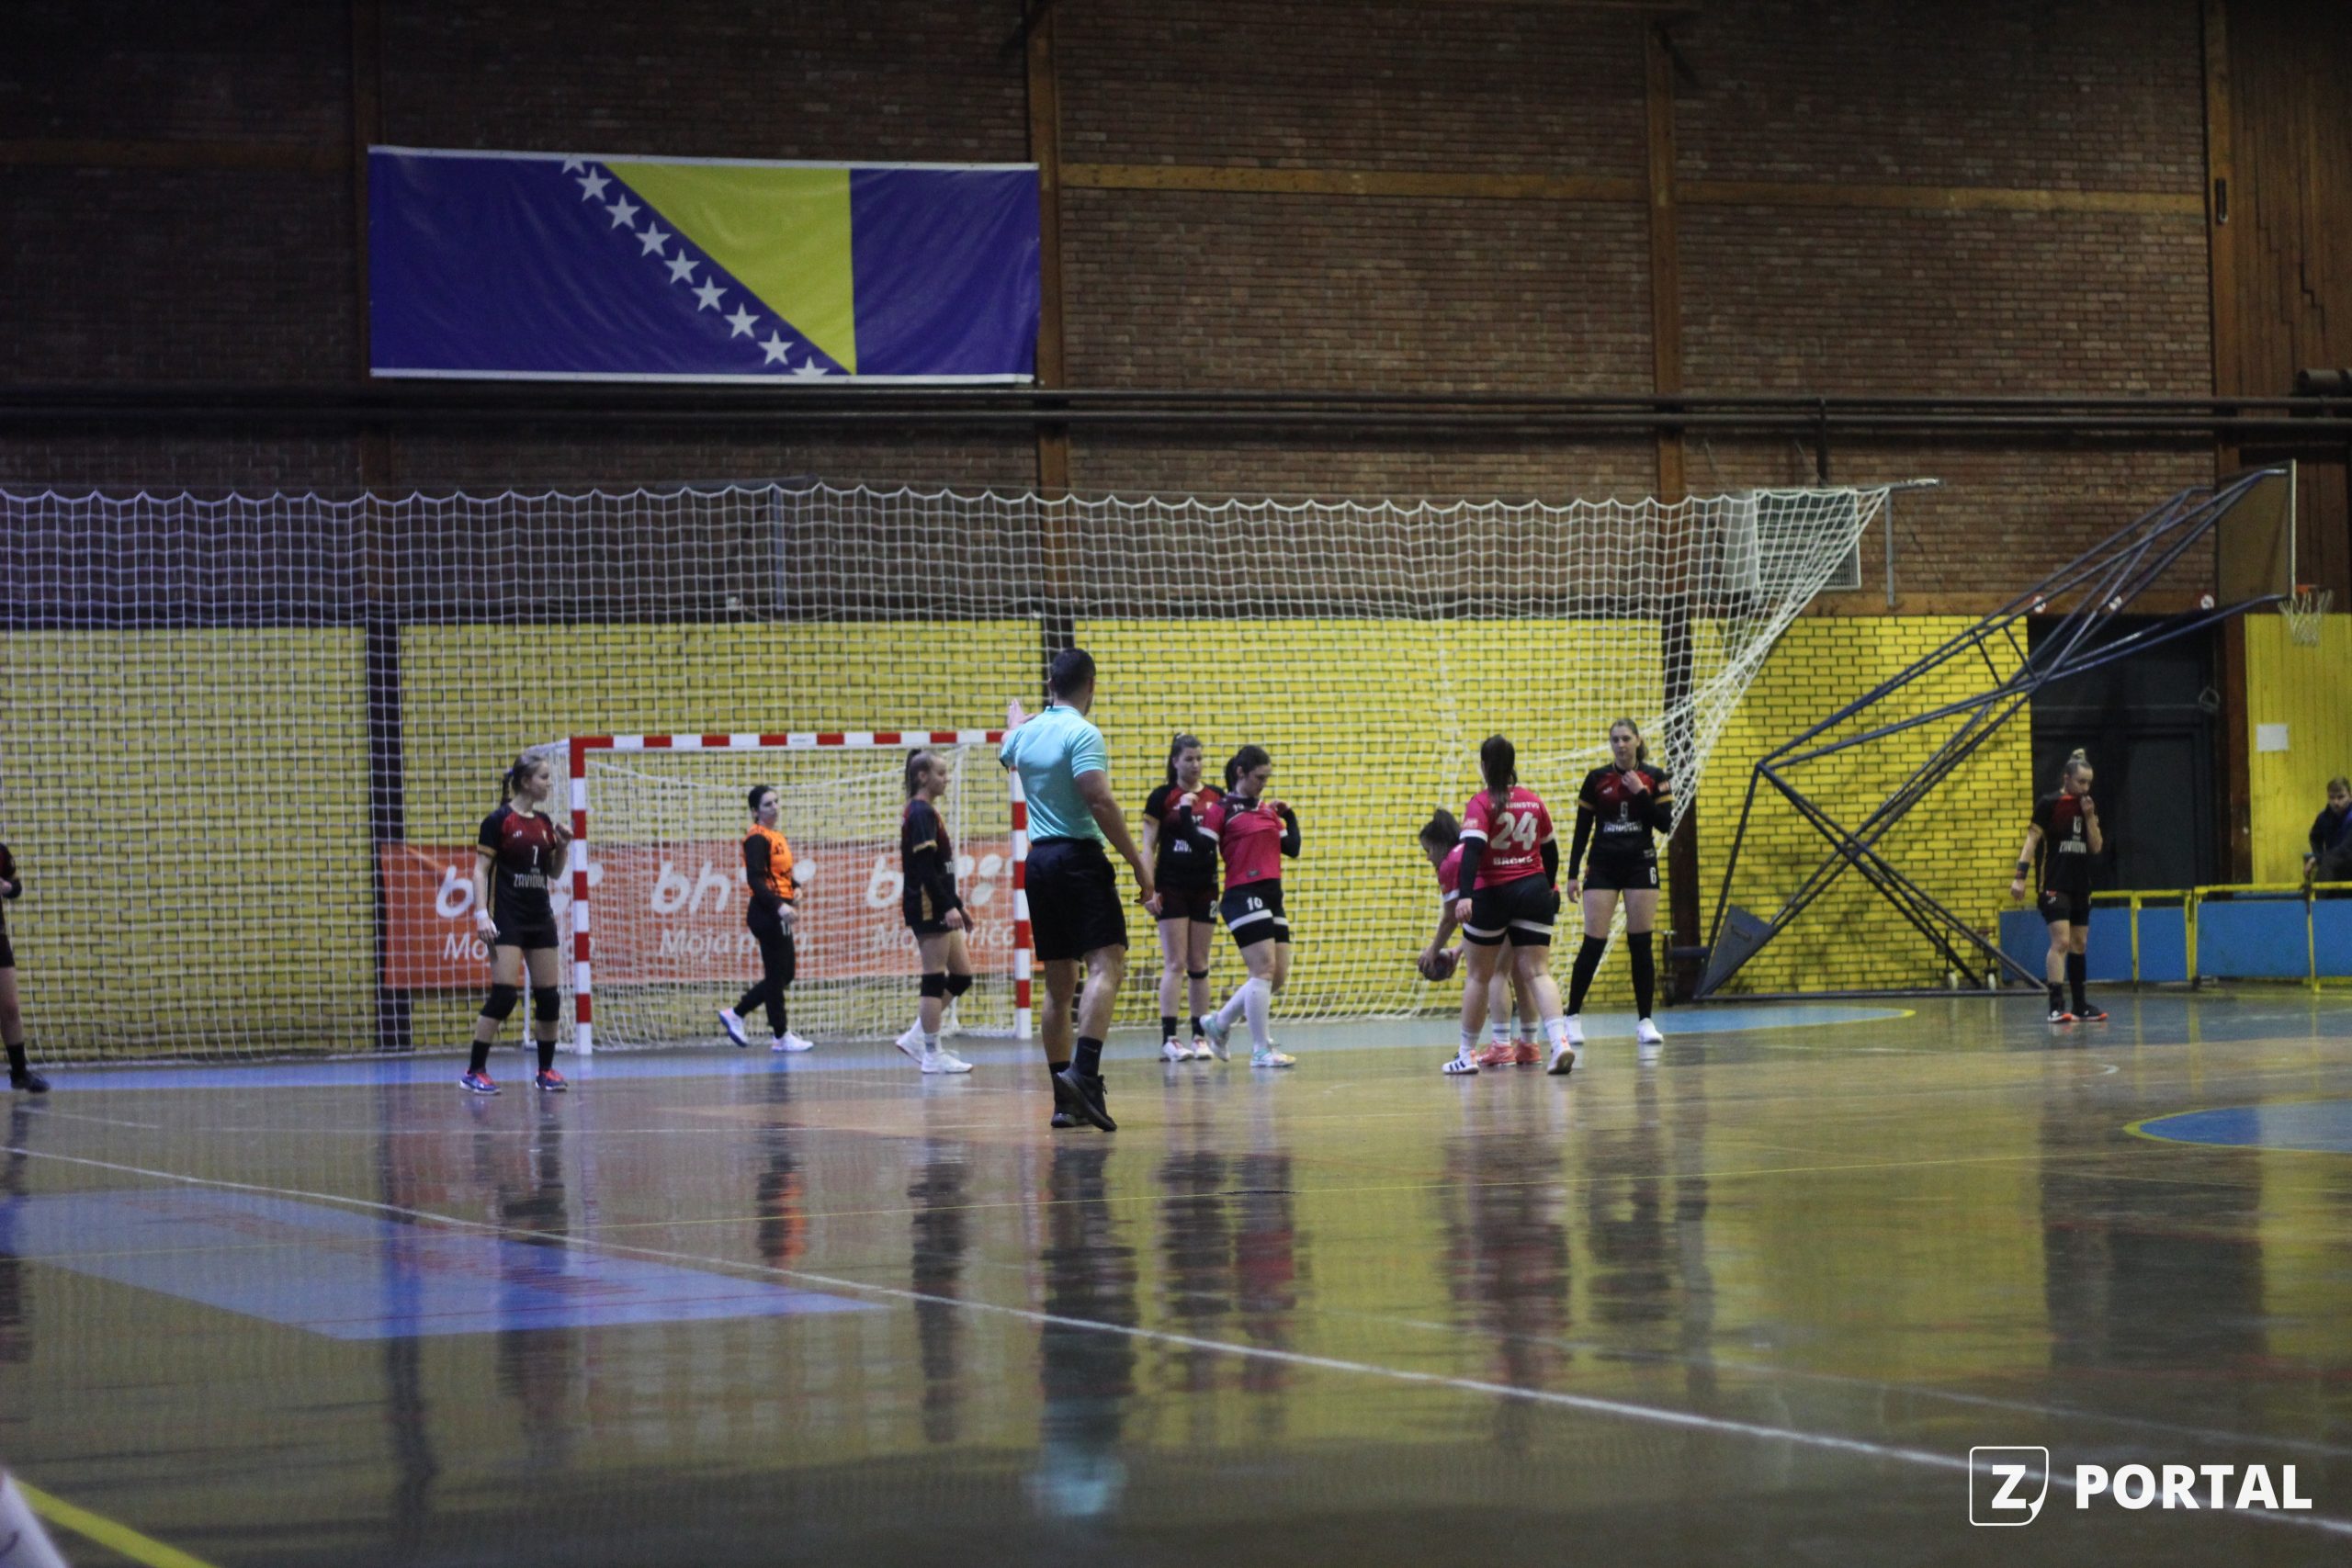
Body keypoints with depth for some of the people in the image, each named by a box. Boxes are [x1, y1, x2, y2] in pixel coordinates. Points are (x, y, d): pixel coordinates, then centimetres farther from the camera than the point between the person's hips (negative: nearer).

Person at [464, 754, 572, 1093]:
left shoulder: (544, 822, 11)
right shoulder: (498, 821, -7)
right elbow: (481, 870, -9)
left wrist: (562, 846, 0)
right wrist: (481, 914, -18)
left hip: (541, 918, 6)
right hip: (507, 920, -6)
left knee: (548, 996, 5)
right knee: (504, 994, -14)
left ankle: (546, 1070, 16)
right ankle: (475, 1072, -9)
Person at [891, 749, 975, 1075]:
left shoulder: (925, 812, 17)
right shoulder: (921, 813, -13)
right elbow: (925, 867, -21)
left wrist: (957, 905, 22)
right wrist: (948, 905, -24)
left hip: (937, 908, 10)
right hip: (927, 906, -10)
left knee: (961, 975, 11)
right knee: (935, 978, -6)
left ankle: (917, 1037, 13)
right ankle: (932, 1054, -2)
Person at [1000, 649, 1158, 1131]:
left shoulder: (1027, 734, 12)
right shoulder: (1082, 734, -10)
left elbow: (1006, 750, 38)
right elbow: (1100, 803, -19)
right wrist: (1139, 864, -15)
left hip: (1039, 860, 7)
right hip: (1079, 856, -7)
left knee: (1059, 983, 9)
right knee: (1105, 964, -14)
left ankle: (1065, 1100, 8)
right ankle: (1084, 1073, -32)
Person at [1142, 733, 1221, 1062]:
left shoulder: (1218, 797, 7)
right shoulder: (1162, 798, -1)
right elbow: (1148, 846, -2)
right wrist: (1149, 887, -10)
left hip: (1205, 888, 3)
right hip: (1172, 889, -3)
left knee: (1199, 966, 7)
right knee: (1175, 964, -7)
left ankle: (1200, 1036, 10)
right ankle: (1169, 1039, -8)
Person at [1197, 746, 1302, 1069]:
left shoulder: (1269, 809, 17)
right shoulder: (1222, 810, -2)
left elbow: (1291, 849, 17)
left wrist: (1290, 815, 11)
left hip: (1272, 896, 8)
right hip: (1243, 896, -8)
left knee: (1279, 975, 6)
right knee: (1264, 969, -13)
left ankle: (1219, 1023, 23)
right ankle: (1260, 1051, -8)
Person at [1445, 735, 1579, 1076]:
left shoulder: (1481, 804, -9)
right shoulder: (1533, 801, 7)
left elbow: (1472, 851, -22)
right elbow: (1550, 852, 17)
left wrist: (1464, 895, -32)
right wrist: (1547, 889, 32)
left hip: (1491, 895, -3)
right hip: (1534, 891, 3)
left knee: (1479, 975, 11)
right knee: (1538, 972, 0)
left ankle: (1466, 1054, 18)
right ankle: (1560, 1041, -22)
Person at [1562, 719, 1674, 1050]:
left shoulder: (1654, 777, 2)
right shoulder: (1595, 780, 2)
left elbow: (1665, 823, -4)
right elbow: (1582, 830, 4)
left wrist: (1641, 793, -14)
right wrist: (1573, 874, -1)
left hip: (1640, 864, 0)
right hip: (1602, 866, 0)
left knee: (1641, 944, 0)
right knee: (1593, 944, -5)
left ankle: (1645, 1021, 5)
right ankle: (1573, 1017, 4)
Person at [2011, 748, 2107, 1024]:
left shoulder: (2088, 807, 10)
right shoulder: (2049, 804, -6)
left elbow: (2096, 847, 6)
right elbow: (2032, 839, -8)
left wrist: (2089, 817, -7)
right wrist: (2020, 877, -15)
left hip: (2080, 886, 7)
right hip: (2054, 884, -6)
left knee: (2080, 944, 11)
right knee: (2061, 941, -17)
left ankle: (2080, 1005, 18)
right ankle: (2056, 1006, -20)